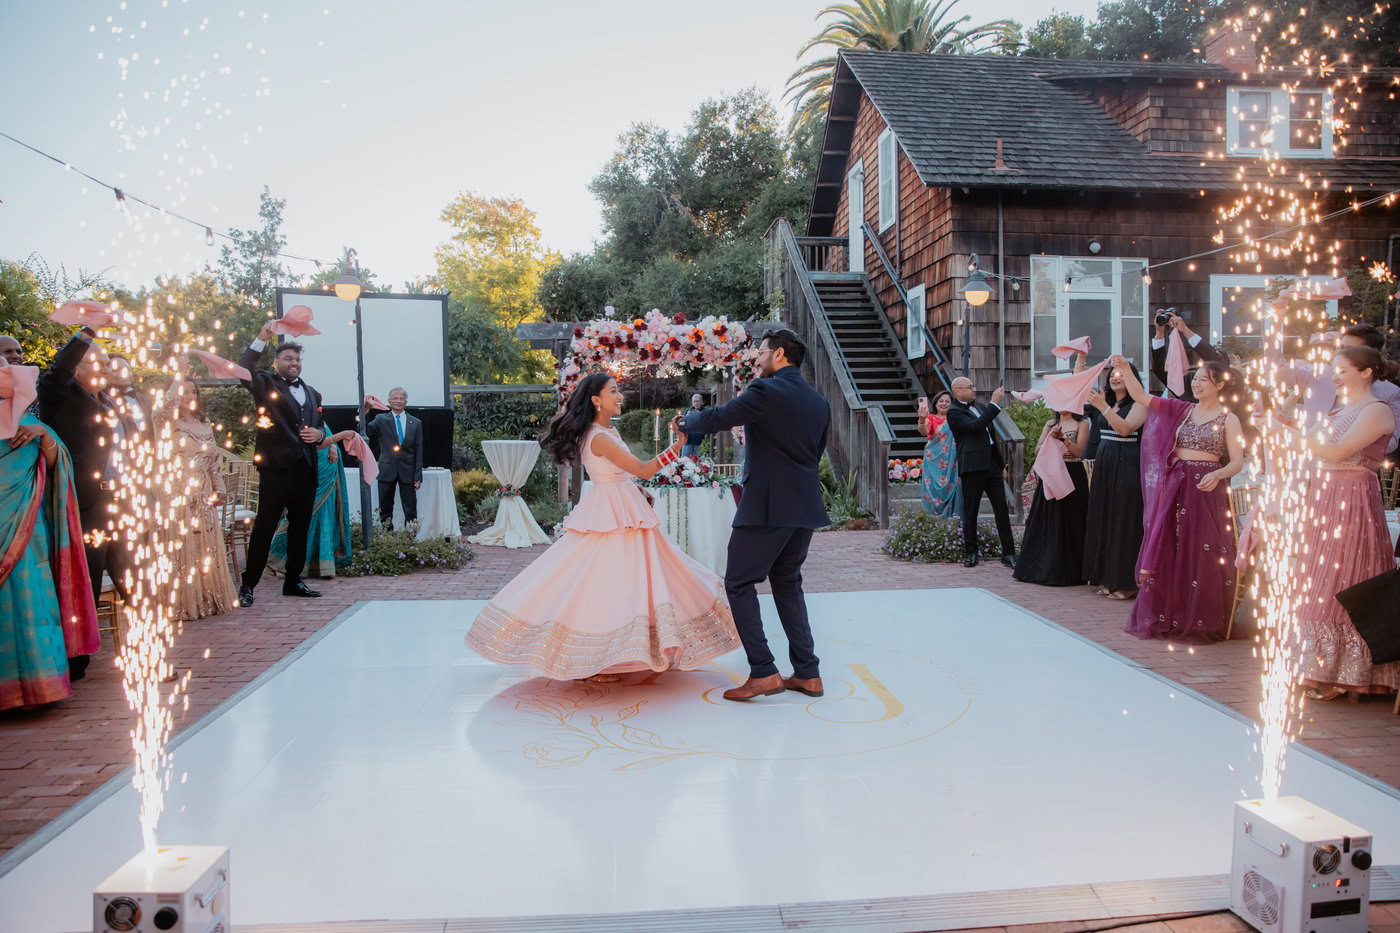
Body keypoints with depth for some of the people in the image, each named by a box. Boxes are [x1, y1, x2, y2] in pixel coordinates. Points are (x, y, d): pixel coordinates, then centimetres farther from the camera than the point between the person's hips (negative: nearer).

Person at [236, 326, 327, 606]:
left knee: (300, 528, 12)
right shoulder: (267, 384, 3)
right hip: (276, 469, -6)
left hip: (305, 470, 6)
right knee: (264, 527, -4)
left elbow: (320, 426, 24)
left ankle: (293, 581, 22)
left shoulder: (311, 393, 20)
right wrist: (261, 340, -23)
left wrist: (319, 434, 1)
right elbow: (245, 373, -18)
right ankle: (248, 585, 3)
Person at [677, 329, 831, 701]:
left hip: (767, 505, -8)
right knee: (787, 583, 18)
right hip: (805, 505, 8)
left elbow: (717, 419, -7)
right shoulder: (819, 402, 13)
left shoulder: (766, 391, -11)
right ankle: (807, 673, 18)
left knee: (739, 583, 3)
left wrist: (686, 420, 12)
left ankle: (763, 673, -1)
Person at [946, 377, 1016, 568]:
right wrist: (994, 403, -18)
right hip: (972, 467, -7)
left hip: (991, 465, 7)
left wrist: (1001, 463, 23)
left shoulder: (979, 407, 19)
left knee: (1002, 508, 2)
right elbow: (975, 427, -22)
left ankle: (1008, 553, 5)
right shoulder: (953, 411, -6)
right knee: (970, 512, 2)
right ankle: (970, 553, 14)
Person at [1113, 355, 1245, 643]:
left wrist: (1217, 475, -25)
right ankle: (1164, 618, 14)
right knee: (1167, 551, 5)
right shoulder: (1181, 410, 11)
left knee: (1202, 554, -3)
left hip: (1205, 490, -4)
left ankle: (1199, 623, 7)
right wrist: (1125, 370, -6)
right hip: (1174, 488, 4)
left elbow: (1237, 462, -6)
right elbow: (1140, 396, 7)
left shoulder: (1229, 419, 0)